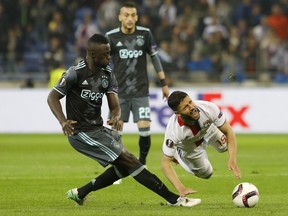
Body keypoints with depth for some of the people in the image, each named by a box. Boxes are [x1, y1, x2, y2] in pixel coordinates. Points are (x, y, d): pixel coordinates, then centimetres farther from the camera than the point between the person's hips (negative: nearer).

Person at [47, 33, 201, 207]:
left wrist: (116, 117, -21)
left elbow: (115, 106, 3)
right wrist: (63, 122, -24)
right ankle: (173, 199, -17)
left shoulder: (108, 75, 5)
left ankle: (79, 193, 18)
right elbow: (53, 97, -10)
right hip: (82, 132, -8)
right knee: (128, 160, -14)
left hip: (98, 129, 8)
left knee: (123, 167, 7)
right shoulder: (76, 73, -15)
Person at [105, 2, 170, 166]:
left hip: (141, 92, 0)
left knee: (144, 129, -9)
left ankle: (142, 164, 13)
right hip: (119, 92, 0)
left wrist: (164, 83, 8)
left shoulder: (145, 34, -2)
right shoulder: (111, 37, -5)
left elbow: (154, 58, 8)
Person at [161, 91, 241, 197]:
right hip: (189, 147, -2)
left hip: (209, 130, 2)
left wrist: (232, 159, -41)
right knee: (206, 174, 7)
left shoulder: (209, 108, -42)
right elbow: (165, 161, -37)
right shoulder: (174, 130, -46)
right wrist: (180, 188, -48)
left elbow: (228, 131, -28)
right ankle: (178, 155, 32)